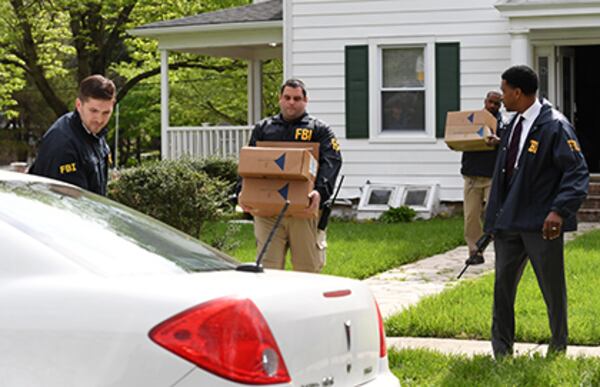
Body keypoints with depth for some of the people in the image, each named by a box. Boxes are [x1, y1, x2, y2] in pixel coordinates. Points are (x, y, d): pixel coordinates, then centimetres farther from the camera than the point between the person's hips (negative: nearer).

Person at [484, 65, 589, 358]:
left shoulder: (554, 126, -12)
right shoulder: (514, 125, 13)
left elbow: (577, 172, -16)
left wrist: (559, 211, -27)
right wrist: (494, 219, 17)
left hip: (541, 225, -7)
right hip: (510, 222, 7)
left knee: (553, 291, 5)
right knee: (503, 287, 10)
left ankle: (558, 351, 19)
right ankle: (501, 353, 20)